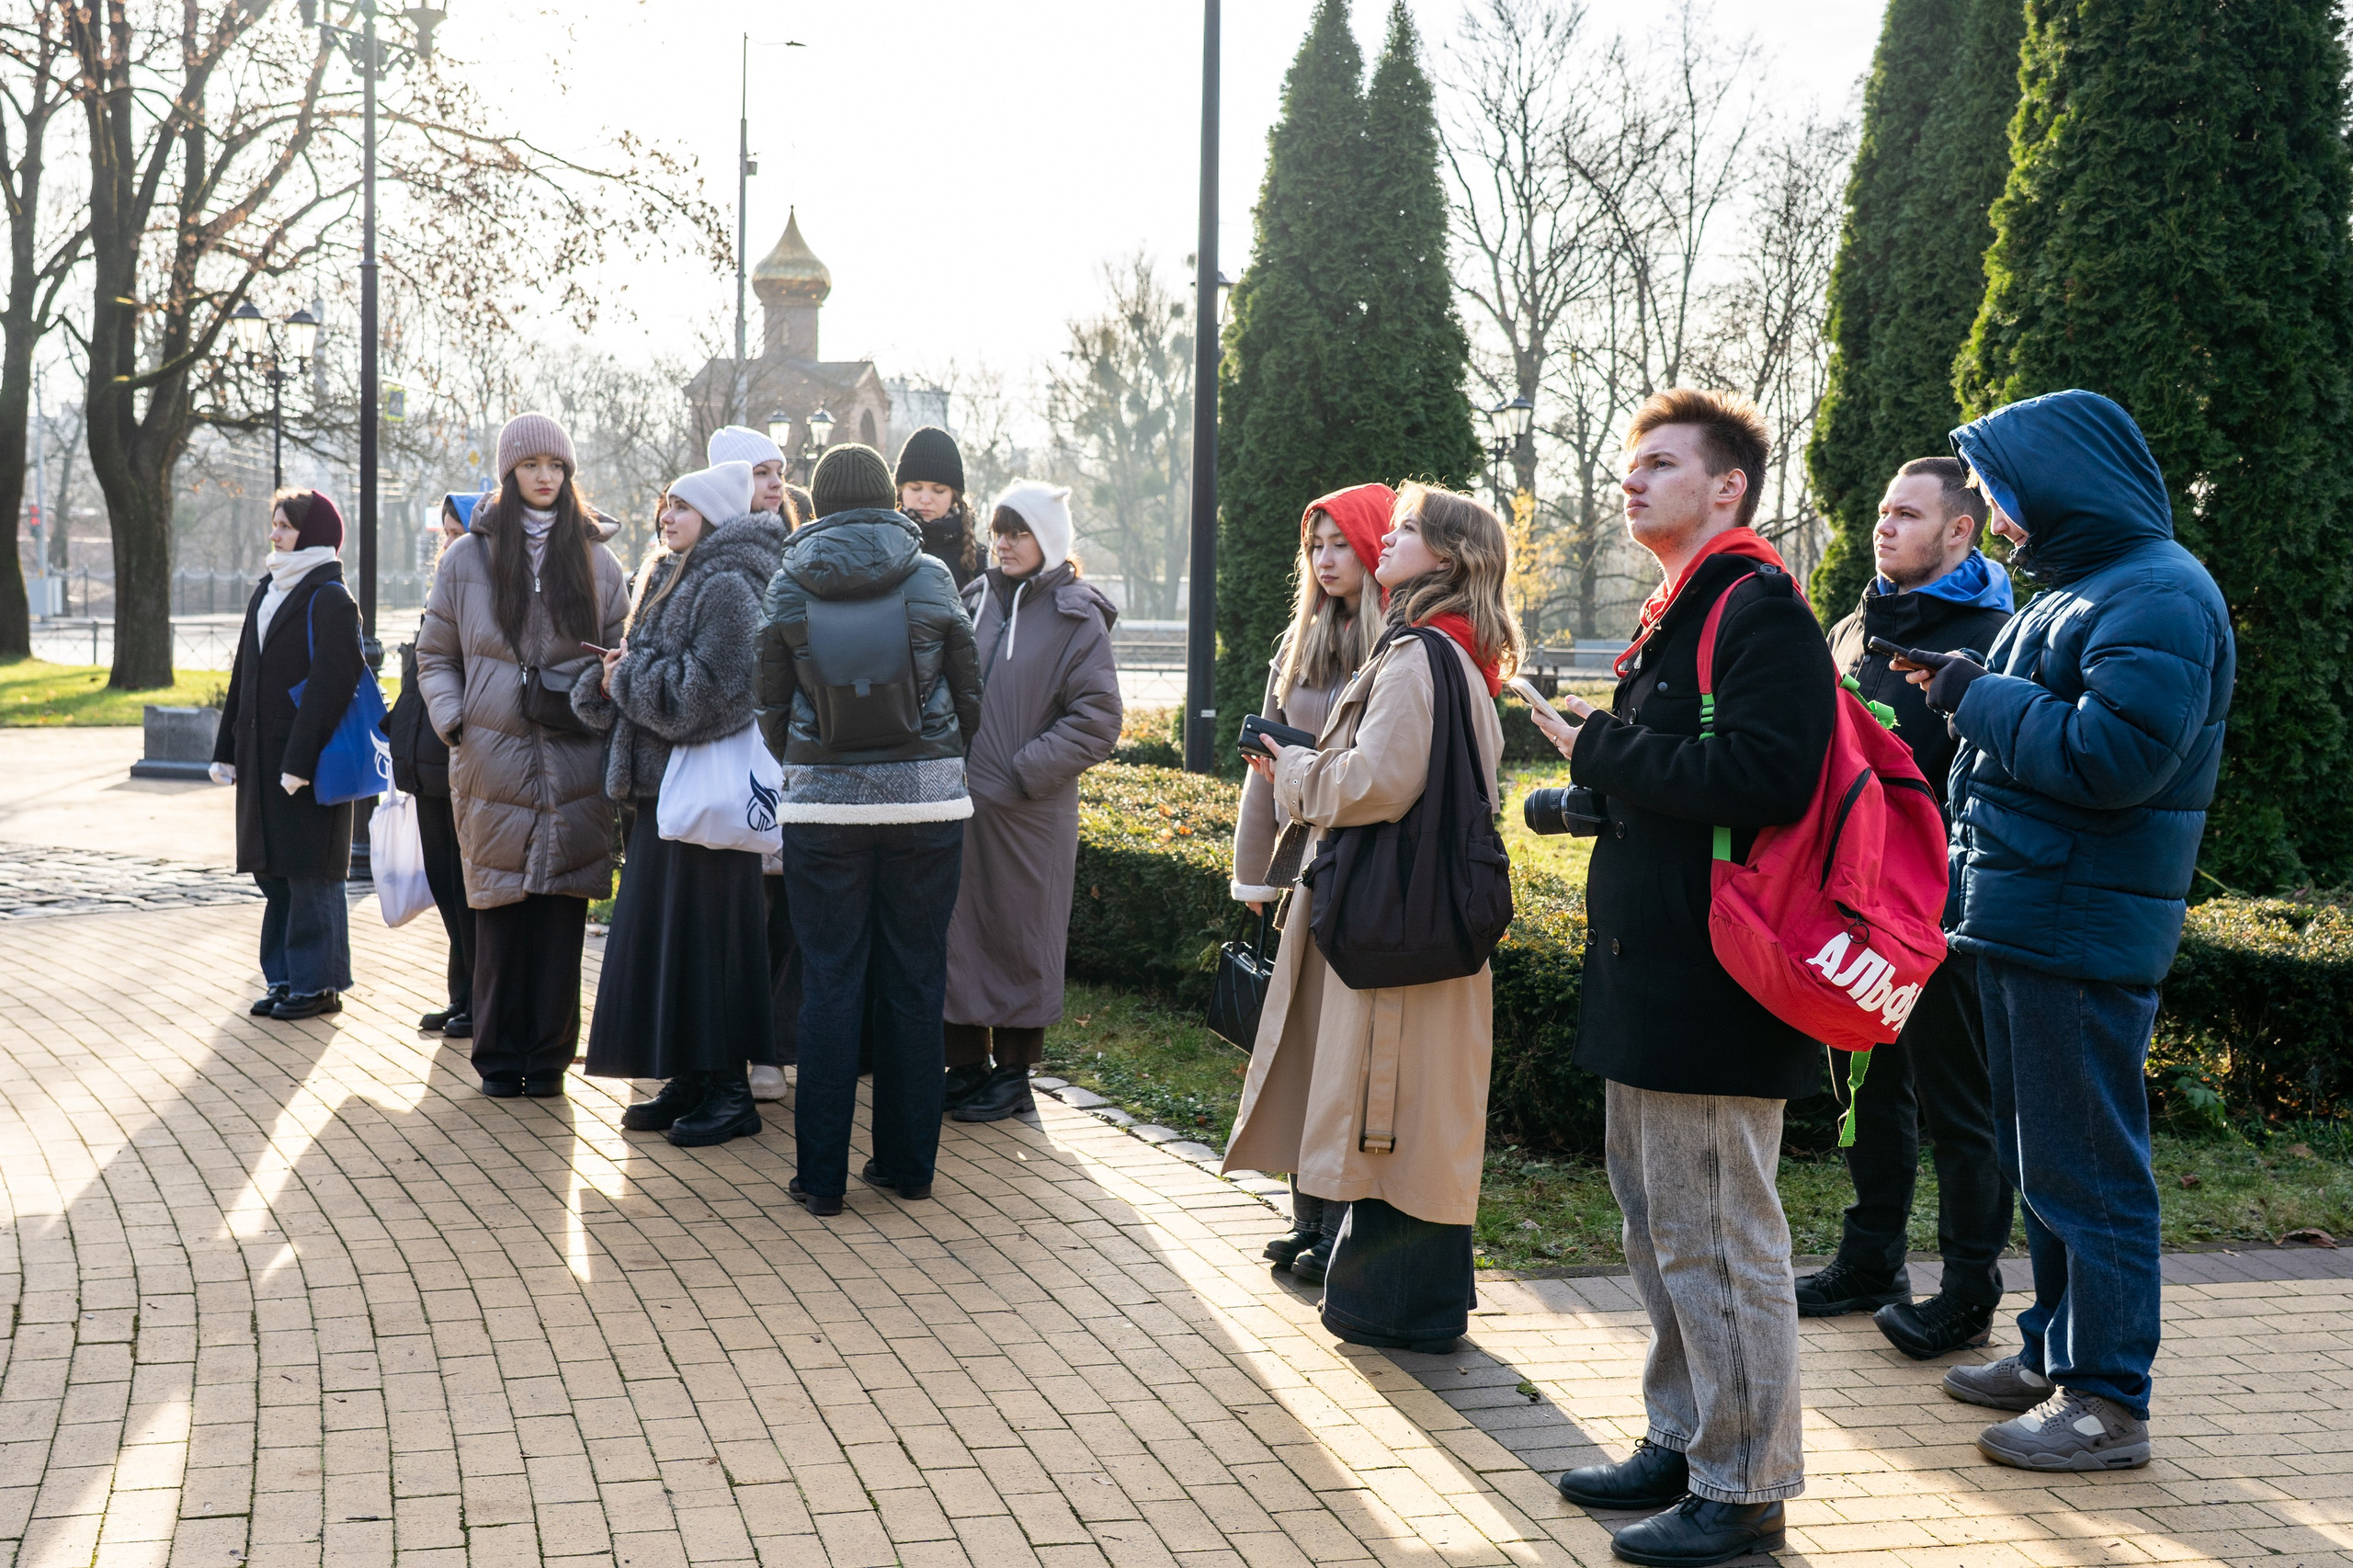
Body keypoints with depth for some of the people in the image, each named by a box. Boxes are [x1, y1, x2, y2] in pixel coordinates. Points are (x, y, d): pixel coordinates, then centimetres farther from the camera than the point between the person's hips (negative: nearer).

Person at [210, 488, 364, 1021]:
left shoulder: (330, 598, -11)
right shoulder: (267, 592, 14)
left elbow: (330, 682, -18)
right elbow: (244, 674, 17)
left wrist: (300, 760, -22)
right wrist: (228, 750, 13)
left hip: (310, 758, -8)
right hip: (263, 757, 8)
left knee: (310, 872, -2)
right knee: (274, 869, 12)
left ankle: (319, 983, 6)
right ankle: (285, 977, 20)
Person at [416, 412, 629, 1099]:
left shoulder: (596, 559, 10)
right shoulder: (468, 558, 8)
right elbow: (435, 655, 12)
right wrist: (453, 722, -2)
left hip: (576, 762, 0)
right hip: (494, 763, 0)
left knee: (562, 907, 1)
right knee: (499, 911, 1)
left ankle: (548, 1055, 10)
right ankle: (498, 1056, 11)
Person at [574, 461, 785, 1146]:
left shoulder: (727, 588, -11)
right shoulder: (668, 582, 18)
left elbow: (707, 691, -20)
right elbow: (627, 684, 22)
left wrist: (629, 673, -9)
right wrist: (608, 681, 0)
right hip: (660, 782, 9)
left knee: (707, 932, -6)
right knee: (656, 930, 9)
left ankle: (729, 1089, 1)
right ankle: (689, 1080, 16)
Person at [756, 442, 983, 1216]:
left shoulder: (788, 589, -2)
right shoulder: (931, 580, -2)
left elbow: (772, 713, 4)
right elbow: (969, 699, 4)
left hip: (823, 804, 0)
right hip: (928, 801, 0)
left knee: (829, 985, 4)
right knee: (914, 982, 8)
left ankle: (822, 1175, 7)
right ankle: (907, 1161, 16)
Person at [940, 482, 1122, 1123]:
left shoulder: (1075, 617, -4)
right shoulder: (975, 601, 11)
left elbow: (1096, 720, -9)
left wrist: (1023, 771, -15)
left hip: (1029, 812, -5)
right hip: (960, 800, 5)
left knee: (1020, 933, 4)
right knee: (958, 930, 8)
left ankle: (1014, 1070, 14)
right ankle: (966, 1061, 19)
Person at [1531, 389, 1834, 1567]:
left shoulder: (1760, 609, -13)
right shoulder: (1676, 614, 18)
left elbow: (1764, 776, -25)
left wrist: (1605, 750, -16)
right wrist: (1600, 774, 6)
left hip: (1712, 979, -10)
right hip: (1651, 972, 10)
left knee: (1717, 1237, -4)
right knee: (1658, 1225, 18)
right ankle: (1681, 1443, 31)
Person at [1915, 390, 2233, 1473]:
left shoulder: (2158, 598, -15)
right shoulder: (2078, 590, 18)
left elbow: (2110, 757, -25)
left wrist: (1976, 696, -15)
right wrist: (1959, 684, 5)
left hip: (2083, 933, -10)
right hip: (2022, 923, 10)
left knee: (2085, 1170, -4)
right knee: (2039, 1160, 18)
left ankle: (2108, 1402, 3)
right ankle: (2057, 1353, 30)